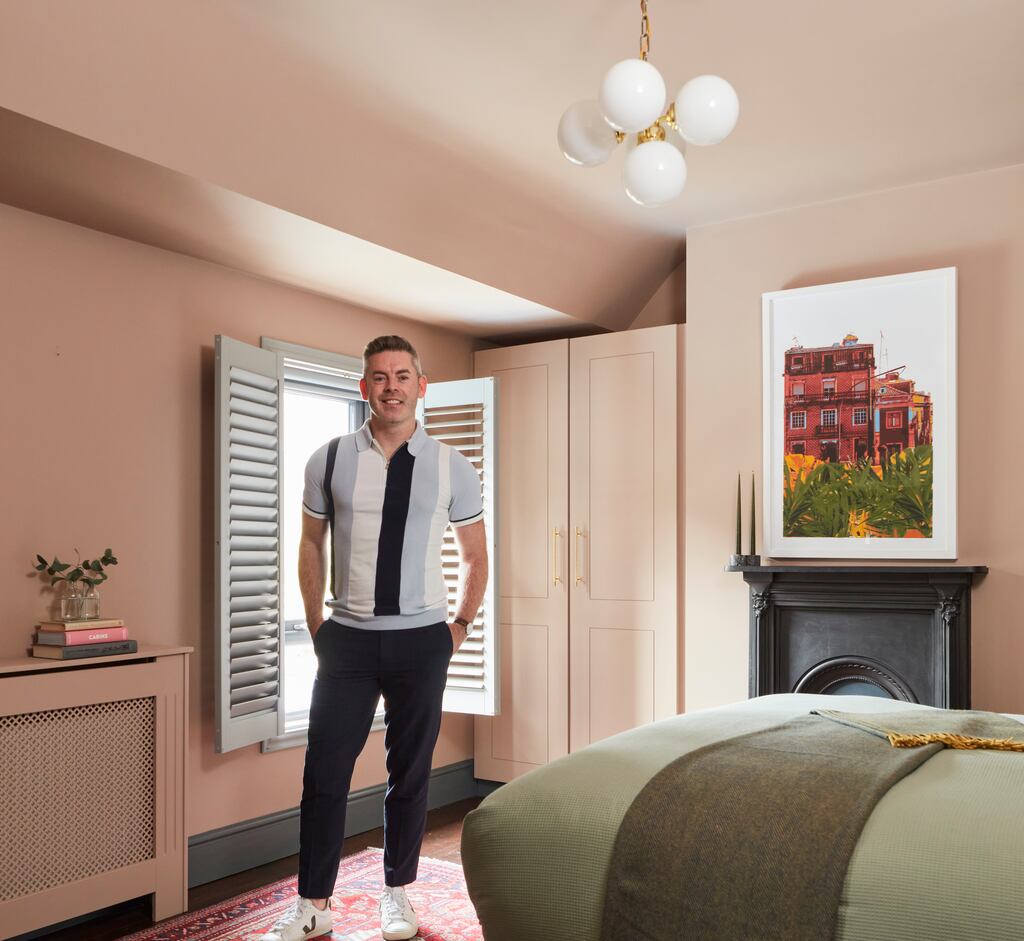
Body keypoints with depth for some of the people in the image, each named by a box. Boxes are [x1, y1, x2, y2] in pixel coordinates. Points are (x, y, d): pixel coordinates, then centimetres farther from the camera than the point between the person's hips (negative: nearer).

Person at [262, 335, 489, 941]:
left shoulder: (452, 467, -1)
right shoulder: (330, 461, 0)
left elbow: (476, 558, 10)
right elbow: (311, 545, 11)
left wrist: (460, 628, 7)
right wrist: (316, 625, 8)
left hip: (421, 640, 0)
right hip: (347, 639, 0)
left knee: (411, 772, 11)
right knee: (325, 773, 3)